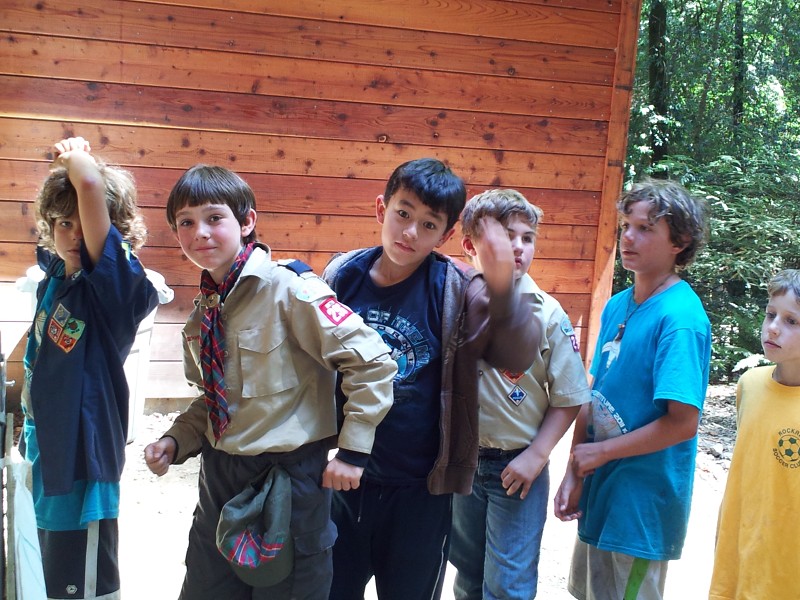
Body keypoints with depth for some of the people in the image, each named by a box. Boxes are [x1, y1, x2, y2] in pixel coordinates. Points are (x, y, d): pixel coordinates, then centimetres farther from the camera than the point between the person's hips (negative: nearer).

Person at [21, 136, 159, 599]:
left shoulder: (114, 282, -18)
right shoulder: (55, 275, 4)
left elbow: (90, 185, -29)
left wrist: (75, 156, -11)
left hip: (83, 458, -8)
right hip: (49, 454, 8)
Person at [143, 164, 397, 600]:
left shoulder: (288, 288, -18)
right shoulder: (204, 310, 4)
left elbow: (372, 364, -20)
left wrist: (352, 450, -18)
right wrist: (176, 441, 0)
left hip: (290, 475, -6)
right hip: (220, 474, 7)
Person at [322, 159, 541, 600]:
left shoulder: (455, 291, -12)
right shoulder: (342, 275, -5)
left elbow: (517, 357, -20)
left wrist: (503, 288, -34)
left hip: (421, 488, -1)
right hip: (343, 478, 2)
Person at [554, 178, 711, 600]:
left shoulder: (680, 319, -20)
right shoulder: (617, 306, 4)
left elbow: (682, 423, -23)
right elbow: (593, 395, 6)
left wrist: (601, 451, -14)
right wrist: (574, 475, 0)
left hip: (643, 501, -7)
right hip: (598, 493, 8)